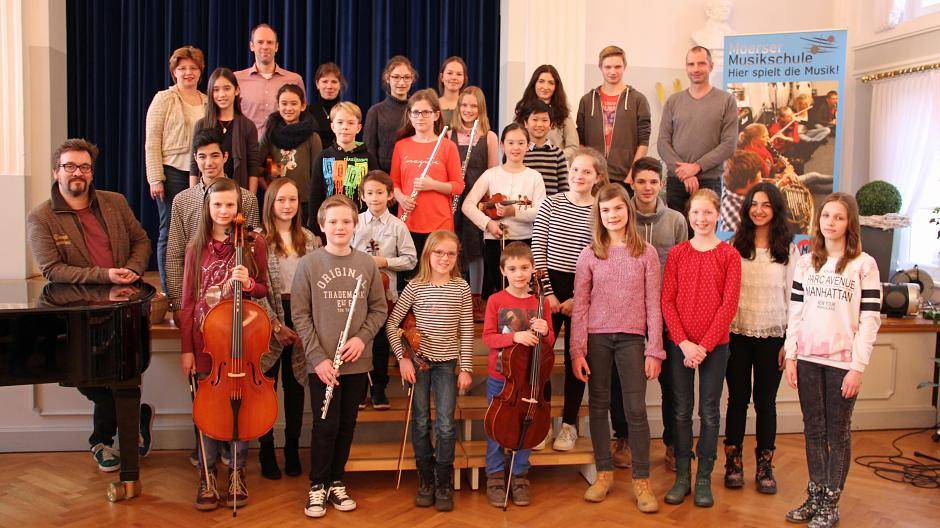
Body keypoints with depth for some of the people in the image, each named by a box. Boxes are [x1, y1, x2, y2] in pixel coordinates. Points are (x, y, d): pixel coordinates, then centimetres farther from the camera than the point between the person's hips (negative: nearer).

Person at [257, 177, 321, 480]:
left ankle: (292, 450, 22)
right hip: (271, 320, -3)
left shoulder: (309, 239, 8)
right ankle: (266, 453, 16)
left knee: (295, 386, 11)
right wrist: (275, 324, -14)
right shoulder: (259, 239, -4)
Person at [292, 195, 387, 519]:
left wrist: (362, 337, -8)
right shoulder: (309, 264, -4)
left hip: (357, 362, 3)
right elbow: (300, 315, -5)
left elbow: (379, 309, 8)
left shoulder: (366, 264, 3)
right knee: (326, 426, 0)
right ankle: (317, 486, 19)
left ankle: (336, 482, 28)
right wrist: (318, 357, -12)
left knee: (347, 425, 11)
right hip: (322, 363, -3)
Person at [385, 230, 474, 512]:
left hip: (447, 362, 0)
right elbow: (391, 323, -1)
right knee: (420, 423, 7)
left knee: (445, 425, -2)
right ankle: (426, 481, 22)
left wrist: (466, 368, -2)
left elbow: (466, 332, 0)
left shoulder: (462, 288, -2)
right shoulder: (415, 287, -4)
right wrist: (402, 357, -7)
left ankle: (444, 483, 14)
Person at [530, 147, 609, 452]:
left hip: (583, 293, 0)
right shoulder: (551, 204, 1)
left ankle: (569, 424, 22)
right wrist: (547, 292, -7)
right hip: (549, 287, 1)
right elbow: (537, 250, -1)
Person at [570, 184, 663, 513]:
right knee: (599, 406, 9)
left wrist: (654, 350, -3)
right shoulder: (590, 254, 3)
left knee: (636, 409, -1)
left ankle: (641, 481, 10)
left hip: (631, 338, -1)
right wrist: (577, 350, -4)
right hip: (596, 338, 1)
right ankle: (604, 473, 22)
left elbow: (653, 305, 1)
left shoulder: (646, 253, 2)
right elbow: (580, 306, 2)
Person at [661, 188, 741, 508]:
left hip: (714, 345, -1)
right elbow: (667, 301, -1)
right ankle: (682, 476, 18)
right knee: (682, 411, 7)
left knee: (709, 413, 6)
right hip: (679, 344, 1)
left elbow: (729, 304, -7)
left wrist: (704, 345, -12)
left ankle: (704, 478, 17)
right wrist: (684, 343, -11)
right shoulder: (676, 254, 3)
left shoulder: (729, 255, -2)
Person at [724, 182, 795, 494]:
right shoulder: (734, 246, 2)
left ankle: (765, 465, 19)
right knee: (737, 398, 8)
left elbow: (791, 296, 2)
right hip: (737, 333, 0)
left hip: (772, 336, 0)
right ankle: (733, 462, 20)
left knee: (765, 401, 8)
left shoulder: (788, 249, 2)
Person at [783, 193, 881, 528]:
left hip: (843, 362, -3)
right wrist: (790, 355, 3)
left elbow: (870, 319, -5)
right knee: (813, 431, 11)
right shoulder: (805, 262, 9)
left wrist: (858, 367, -10)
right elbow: (795, 312, 10)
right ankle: (814, 497, 21)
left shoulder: (864, 264, -3)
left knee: (838, 433, 6)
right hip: (808, 359, 4)